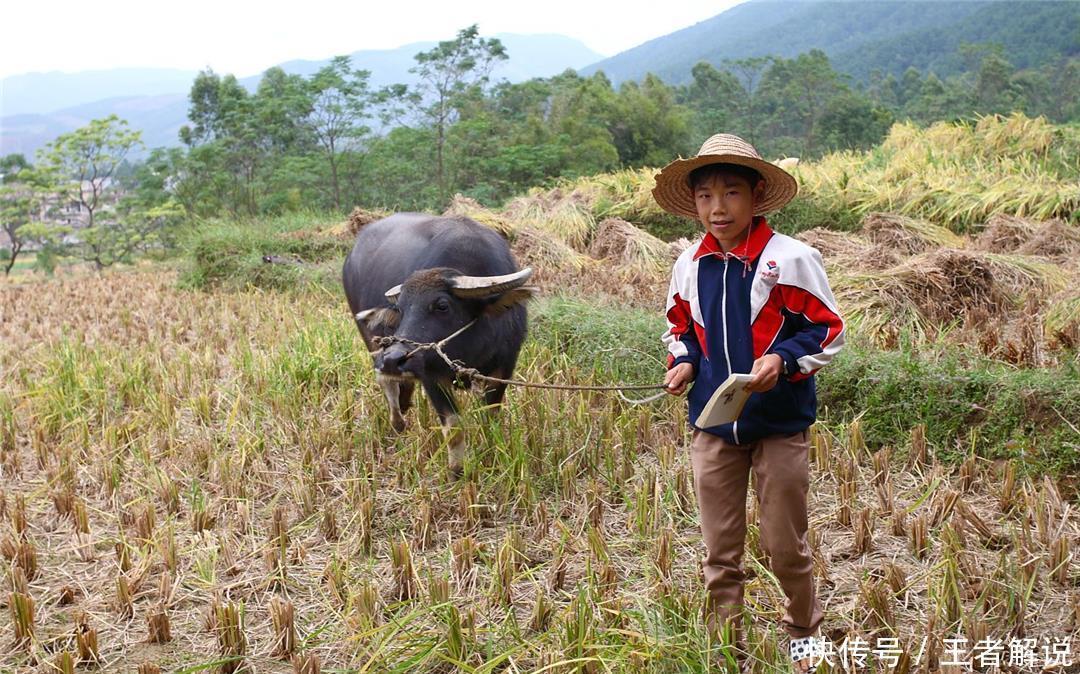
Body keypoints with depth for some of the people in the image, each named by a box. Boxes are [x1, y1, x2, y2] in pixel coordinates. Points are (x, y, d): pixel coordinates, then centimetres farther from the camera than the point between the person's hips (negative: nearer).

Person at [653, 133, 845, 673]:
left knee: (785, 546, 8)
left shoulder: (791, 259, -12)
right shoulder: (690, 265, 2)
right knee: (719, 551, 11)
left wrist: (783, 359, -24)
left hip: (780, 425, -3)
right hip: (712, 425, 4)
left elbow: (827, 330, -8)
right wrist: (684, 361, -3)